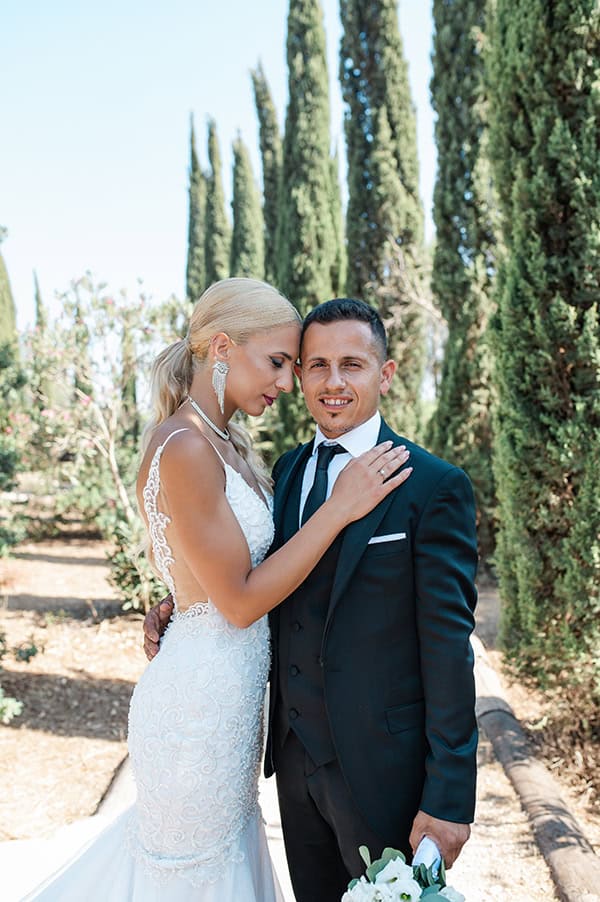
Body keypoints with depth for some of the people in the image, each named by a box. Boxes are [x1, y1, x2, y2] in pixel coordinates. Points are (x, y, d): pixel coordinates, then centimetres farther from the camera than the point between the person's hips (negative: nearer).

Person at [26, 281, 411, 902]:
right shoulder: (185, 450, -24)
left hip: (226, 689, 9)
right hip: (203, 699, -9)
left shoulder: (223, 442, 5)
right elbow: (241, 599, -22)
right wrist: (340, 506, -22)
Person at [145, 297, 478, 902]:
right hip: (295, 757, 6)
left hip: (381, 770, -5)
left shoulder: (434, 487, -14)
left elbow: (448, 646, -16)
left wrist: (448, 798, -16)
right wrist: (177, 611, -1)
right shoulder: (287, 470, 4)